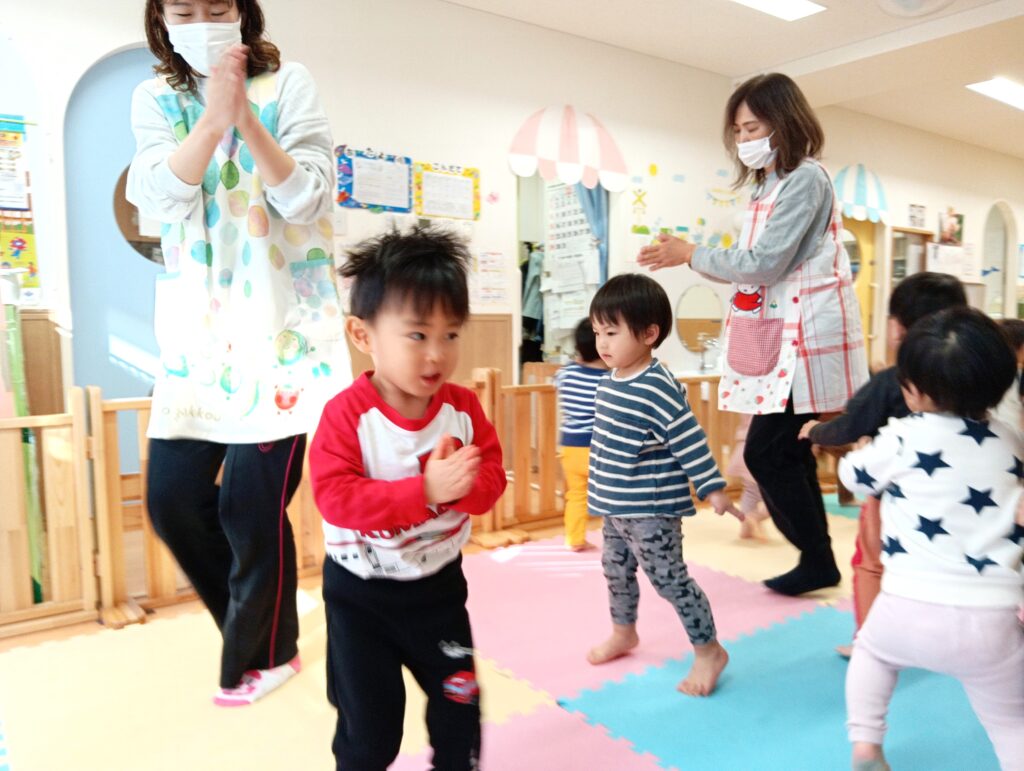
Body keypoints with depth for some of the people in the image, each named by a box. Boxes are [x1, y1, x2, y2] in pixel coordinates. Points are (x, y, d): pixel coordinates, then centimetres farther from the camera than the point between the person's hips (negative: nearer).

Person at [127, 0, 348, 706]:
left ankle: (263, 653, 21)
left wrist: (244, 116, -19)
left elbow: (308, 199, -10)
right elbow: (157, 197, -7)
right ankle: (253, 627, 28)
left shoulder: (288, 85, 1)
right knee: (172, 497, 3)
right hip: (197, 329, 5)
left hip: (284, 325, -4)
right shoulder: (156, 100, 10)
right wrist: (212, 116, -18)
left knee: (250, 504, -5)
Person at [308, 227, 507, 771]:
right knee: (368, 725, 14)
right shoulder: (346, 414, -22)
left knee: (460, 703, 19)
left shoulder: (463, 407, -10)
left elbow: (491, 479, -8)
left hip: (438, 584, 4)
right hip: (361, 593, -3)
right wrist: (425, 490, -38)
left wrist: (460, 484, -32)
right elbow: (336, 498, -29)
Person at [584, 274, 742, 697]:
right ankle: (623, 632, 46)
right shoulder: (610, 383, 4)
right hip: (615, 506, 9)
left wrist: (713, 489, -18)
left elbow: (690, 441, -20)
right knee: (616, 570, 23)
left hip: (652, 510, -9)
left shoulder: (659, 387, -22)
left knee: (670, 579, 1)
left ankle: (709, 650, 20)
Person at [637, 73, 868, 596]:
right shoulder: (767, 187, 19)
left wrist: (692, 254, -9)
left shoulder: (806, 179, -10)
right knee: (788, 456, 11)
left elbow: (764, 263, -19)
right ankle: (817, 560, 22)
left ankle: (818, 561, 9)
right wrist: (688, 257, 3)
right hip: (775, 340, 9)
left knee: (766, 454, -7)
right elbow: (750, 270, 13)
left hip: (804, 339, -9)